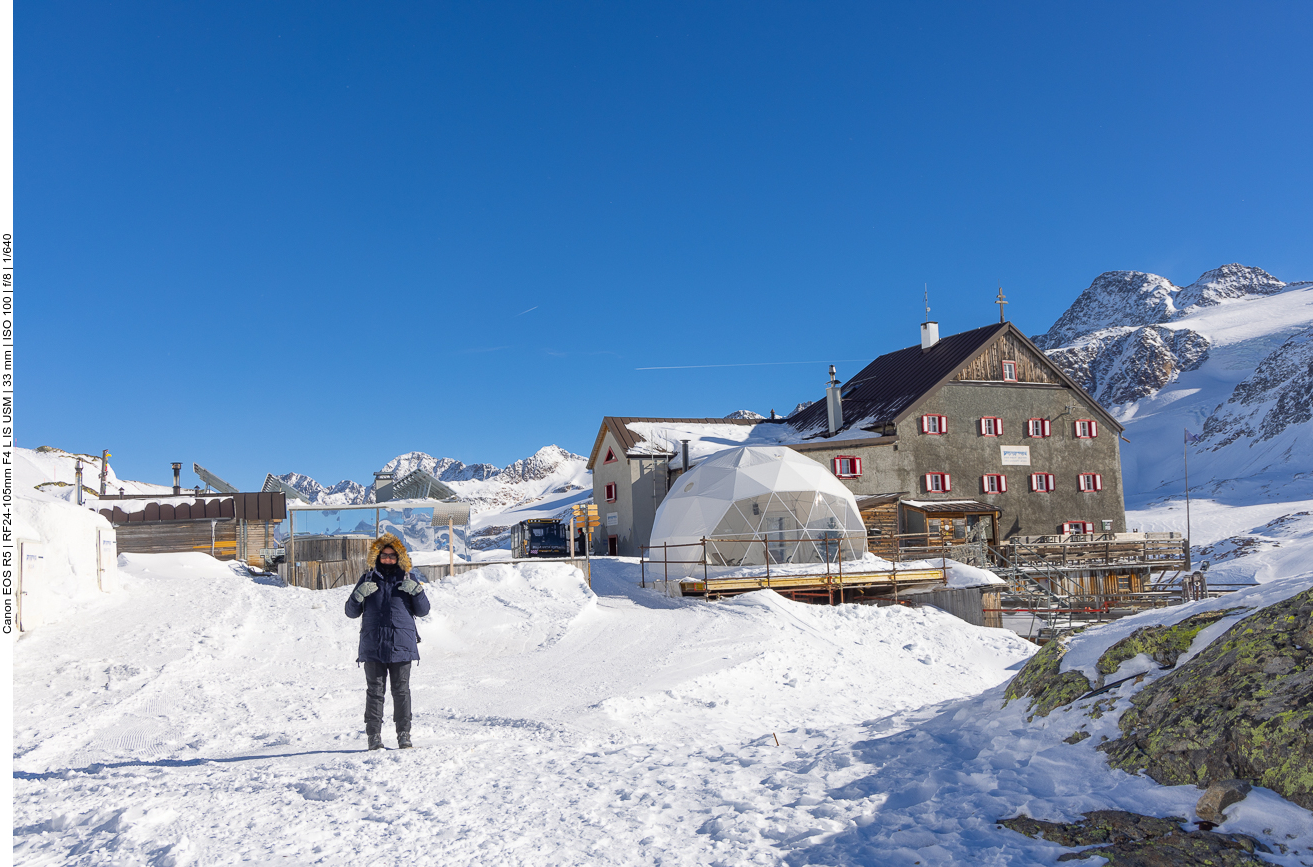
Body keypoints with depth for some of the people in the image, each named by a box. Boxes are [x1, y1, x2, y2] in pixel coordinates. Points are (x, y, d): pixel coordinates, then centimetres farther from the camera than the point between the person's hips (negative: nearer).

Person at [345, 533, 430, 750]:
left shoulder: (409, 579, 9)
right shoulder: (368, 579, 11)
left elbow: (423, 611, 7)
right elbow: (351, 612, 11)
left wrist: (417, 590, -10)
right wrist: (359, 594, -8)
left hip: (401, 645, 0)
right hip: (373, 645, 0)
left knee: (401, 691, 3)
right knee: (374, 691, 1)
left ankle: (404, 735, 10)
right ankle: (374, 736, 8)